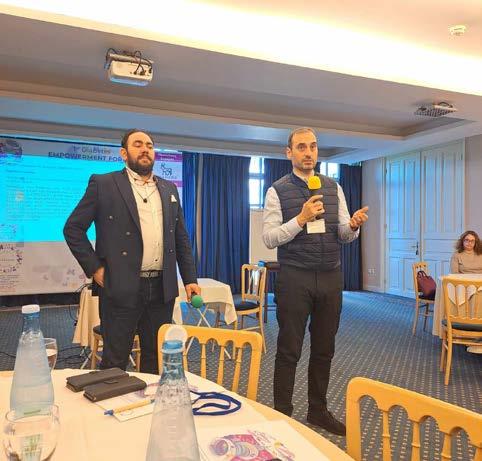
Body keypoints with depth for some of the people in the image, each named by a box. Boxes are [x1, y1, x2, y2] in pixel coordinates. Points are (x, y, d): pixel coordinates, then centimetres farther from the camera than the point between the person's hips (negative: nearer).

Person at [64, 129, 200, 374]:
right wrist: (95, 268, -8)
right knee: (114, 362, 7)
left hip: (162, 288, 4)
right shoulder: (103, 184, -1)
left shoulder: (169, 188, 13)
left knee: (156, 359, 14)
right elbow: (73, 228, 0)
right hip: (121, 288, -4)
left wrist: (190, 278, 7)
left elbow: (181, 238, 14)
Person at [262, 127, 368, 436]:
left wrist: (353, 225, -15)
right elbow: (269, 238, -9)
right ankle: (282, 414, 21)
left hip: (331, 277, 5)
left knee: (324, 349, 15)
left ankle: (318, 410, 33)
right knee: (289, 350, 5)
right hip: (294, 279, -4)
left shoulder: (334, 188, 8)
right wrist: (301, 219, -21)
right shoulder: (278, 191, -4)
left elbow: (344, 236, 8)